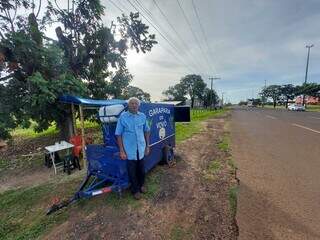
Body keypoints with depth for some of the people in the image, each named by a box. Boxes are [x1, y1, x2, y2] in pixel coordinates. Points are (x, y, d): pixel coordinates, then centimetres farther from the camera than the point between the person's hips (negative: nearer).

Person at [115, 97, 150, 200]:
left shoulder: (142, 116, -1)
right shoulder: (123, 116, -11)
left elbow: (146, 131, 9)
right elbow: (118, 134, -8)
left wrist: (147, 146, 8)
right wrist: (121, 151, -10)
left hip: (141, 149, 3)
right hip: (129, 150, -3)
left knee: (141, 169, 20)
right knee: (132, 171, 13)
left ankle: (141, 185, 47)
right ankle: (135, 190, 37)